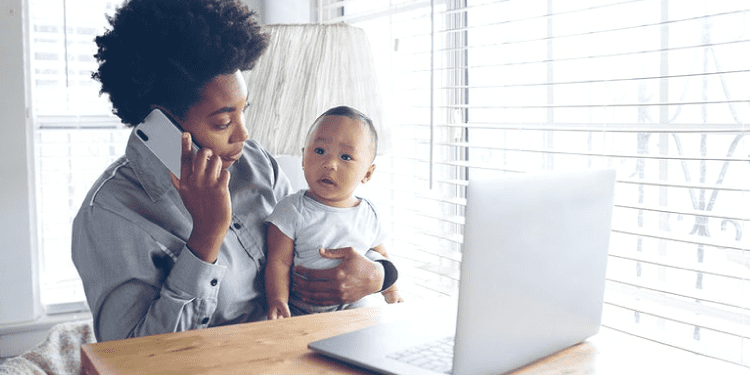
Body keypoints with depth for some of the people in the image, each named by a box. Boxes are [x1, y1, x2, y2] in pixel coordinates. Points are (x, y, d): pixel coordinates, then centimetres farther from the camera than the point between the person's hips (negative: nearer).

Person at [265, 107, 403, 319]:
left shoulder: (369, 214, 2)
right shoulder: (293, 210, -9)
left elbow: (380, 256, 19)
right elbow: (279, 261, -11)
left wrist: (392, 293, 16)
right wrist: (277, 301, -22)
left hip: (355, 308, 2)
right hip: (300, 311, -2)